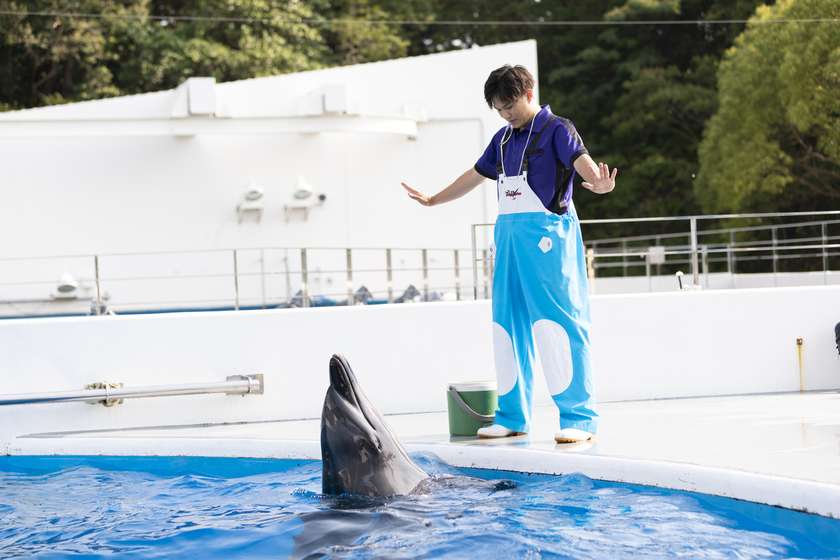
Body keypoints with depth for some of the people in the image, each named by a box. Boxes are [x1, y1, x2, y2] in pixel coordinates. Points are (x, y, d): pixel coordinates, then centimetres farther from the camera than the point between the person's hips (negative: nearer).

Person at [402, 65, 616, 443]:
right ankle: (512, 416, 15)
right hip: (508, 232, 7)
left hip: (547, 231, -7)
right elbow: (474, 177, 31)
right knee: (508, 323, 7)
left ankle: (578, 418, -9)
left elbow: (583, 161, -19)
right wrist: (432, 201, 40)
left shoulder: (556, 129, -2)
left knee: (558, 322, -11)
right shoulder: (503, 139, 19)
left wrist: (599, 184, -42)